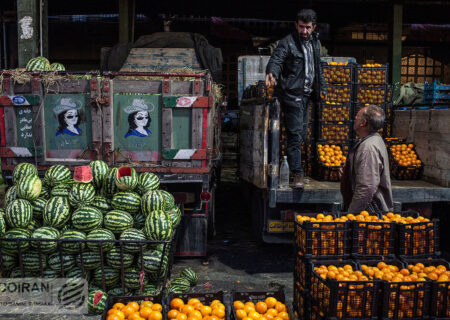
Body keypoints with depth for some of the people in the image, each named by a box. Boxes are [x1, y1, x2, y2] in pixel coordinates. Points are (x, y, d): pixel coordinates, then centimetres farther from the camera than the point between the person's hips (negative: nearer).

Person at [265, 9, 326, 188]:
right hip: (291, 94, -8)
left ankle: (293, 165, 25)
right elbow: (276, 59, -22)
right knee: (295, 135, -10)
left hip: (306, 94, 8)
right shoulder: (287, 42, -8)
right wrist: (271, 73, -43)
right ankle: (297, 174, -8)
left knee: (302, 134, 12)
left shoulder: (315, 42, 15)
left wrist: (322, 87, 25)